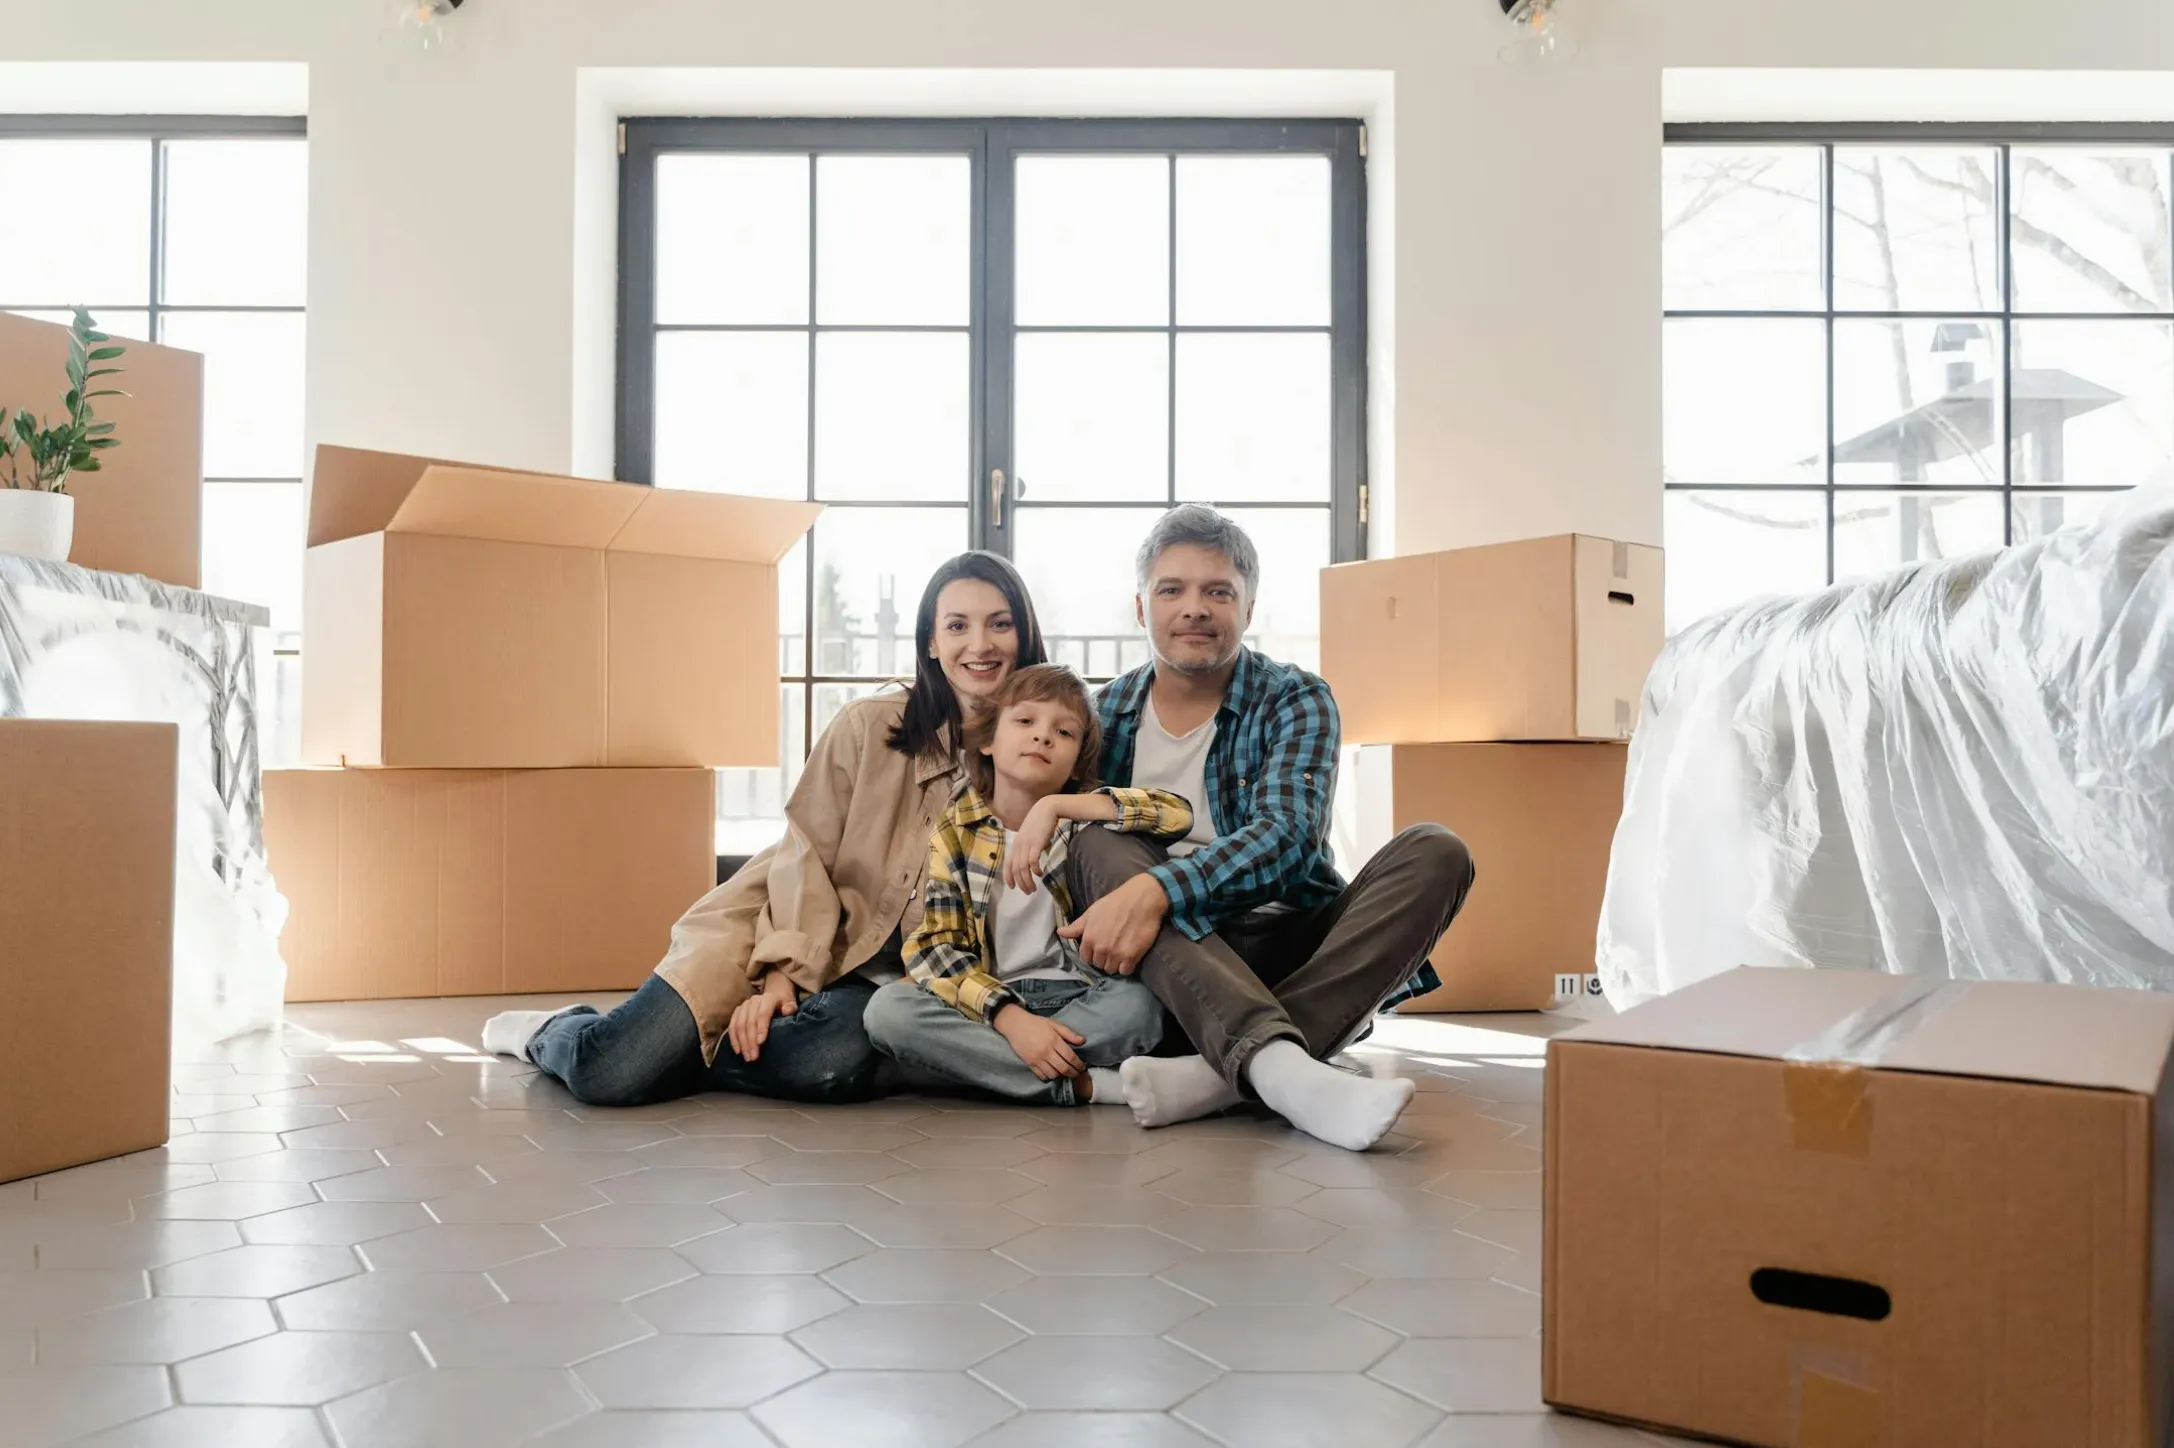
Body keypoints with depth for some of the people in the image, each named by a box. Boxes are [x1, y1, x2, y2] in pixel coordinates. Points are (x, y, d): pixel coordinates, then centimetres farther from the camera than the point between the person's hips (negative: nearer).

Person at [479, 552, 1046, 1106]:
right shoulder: (870, 724, -6)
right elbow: (805, 853, -6)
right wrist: (785, 972, -16)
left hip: (877, 975, 2)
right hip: (781, 925, -2)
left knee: (840, 1065, -34)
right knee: (611, 1074, -20)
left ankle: (667, 1049, -6)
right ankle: (553, 1031, 17)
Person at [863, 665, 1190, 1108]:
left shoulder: (1082, 817, 1)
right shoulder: (955, 832, 1)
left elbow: (1179, 814, -17)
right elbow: (934, 946, -7)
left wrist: (1054, 807, -24)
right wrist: (1009, 1018, -24)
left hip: (1082, 997, -1)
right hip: (993, 1000, 1)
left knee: (1141, 1005, -32)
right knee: (887, 1007, -26)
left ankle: (979, 1061, -16)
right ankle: (1085, 1084, -24)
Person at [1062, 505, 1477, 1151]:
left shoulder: (1295, 699, -1)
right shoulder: (1105, 713, 8)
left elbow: (1287, 836, -18)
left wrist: (1157, 889, -33)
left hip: (1286, 950, 0)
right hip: (1164, 967, 1)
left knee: (1434, 852, -22)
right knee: (1099, 845, -26)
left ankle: (1219, 1075, -40)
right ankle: (1276, 1064, -49)